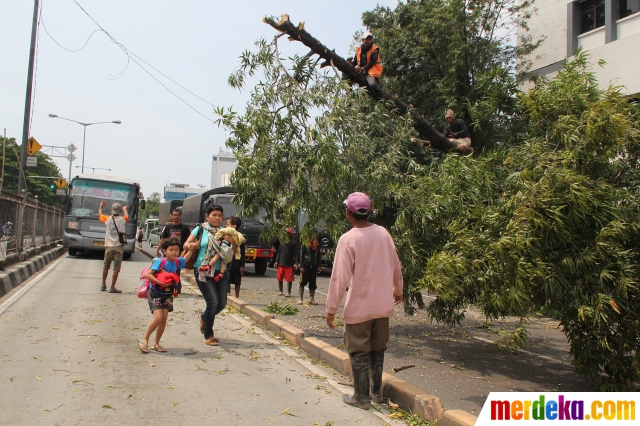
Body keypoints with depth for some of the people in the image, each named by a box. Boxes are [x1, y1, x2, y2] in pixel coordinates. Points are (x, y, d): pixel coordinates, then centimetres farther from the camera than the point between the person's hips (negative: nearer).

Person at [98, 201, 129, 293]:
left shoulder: (108, 219, 0)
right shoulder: (123, 219, -1)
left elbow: (99, 215, 22)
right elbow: (127, 217, 25)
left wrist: (101, 206, 39)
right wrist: (125, 209, 44)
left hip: (108, 246, 2)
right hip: (119, 247, -2)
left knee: (106, 267, 16)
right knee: (116, 268, -1)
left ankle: (103, 285, 27)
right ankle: (112, 287, -4)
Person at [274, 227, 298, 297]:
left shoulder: (293, 243, -3)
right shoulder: (282, 243, 10)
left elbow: (295, 254, -4)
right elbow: (279, 252, 14)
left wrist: (295, 263, -11)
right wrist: (276, 261, 9)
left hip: (289, 264, -4)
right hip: (281, 264, 4)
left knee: (289, 279, -1)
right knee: (279, 278, 10)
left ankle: (288, 292, 8)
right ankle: (280, 291, 25)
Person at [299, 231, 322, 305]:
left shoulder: (317, 245, 10)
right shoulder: (305, 244, -2)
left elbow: (318, 256, 12)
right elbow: (301, 255, -5)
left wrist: (319, 266, 4)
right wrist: (301, 266, -12)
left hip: (314, 266, 4)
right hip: (306, 265, -4)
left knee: (312, 284, 7)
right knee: (302, 282, -2)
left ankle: (312, 299, 14)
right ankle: (301, 299, 4)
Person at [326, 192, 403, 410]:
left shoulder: (348, 239, -17)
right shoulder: (383, 233, -2)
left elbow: (340, 277, -17)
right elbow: (395, 266, 8)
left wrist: (331, 308, -9)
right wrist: (398, 290, 25)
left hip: (359, 307, -5)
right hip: (383, 304, 5)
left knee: (359, 352, 9)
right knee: (378, 349, 18)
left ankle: (361, 397, 17)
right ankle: (376, 392, 30)